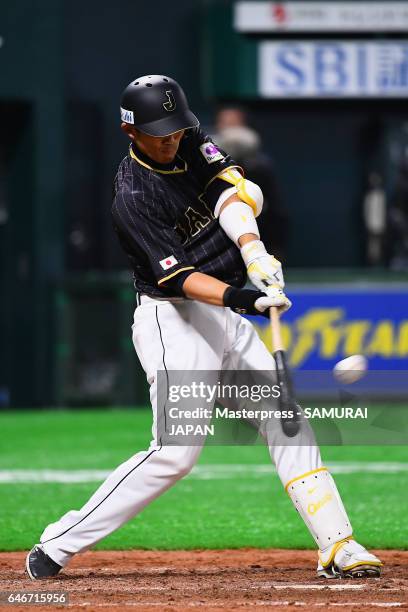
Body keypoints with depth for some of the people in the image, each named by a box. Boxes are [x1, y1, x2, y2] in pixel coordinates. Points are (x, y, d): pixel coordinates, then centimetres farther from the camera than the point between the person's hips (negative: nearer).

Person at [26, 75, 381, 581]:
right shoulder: (132, 198, -18)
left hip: (224, 314, 8)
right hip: (173, 320, -8)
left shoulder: (192, 143, 4)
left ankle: (337, 547, 0)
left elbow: (234, 190, -9)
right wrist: (243, 298, -39)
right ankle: (57, 546, -8)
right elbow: (180, 278, -24)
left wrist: (254, 251, -27)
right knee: (175, 453, -15)